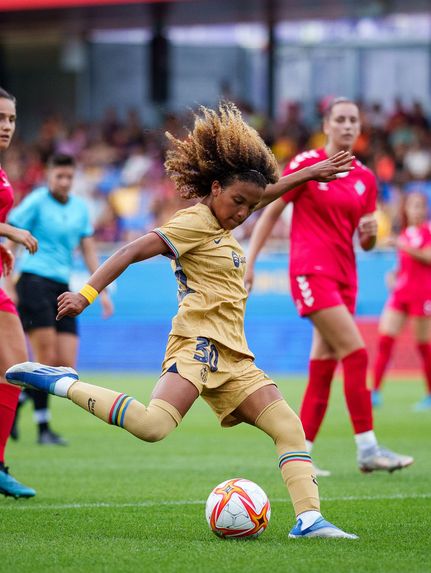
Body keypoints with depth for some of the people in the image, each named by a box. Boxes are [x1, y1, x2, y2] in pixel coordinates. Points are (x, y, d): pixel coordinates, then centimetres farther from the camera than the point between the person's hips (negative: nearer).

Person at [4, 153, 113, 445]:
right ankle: (43, 428, -2)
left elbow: (89, 250, 19)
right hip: (34, 281, -6)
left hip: (63, 288, 6)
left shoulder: (80, 208, 14)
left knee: (66, 366, -2)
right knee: (46, 358, -11)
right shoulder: (36, 202, -4)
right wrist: (8, 286, -12)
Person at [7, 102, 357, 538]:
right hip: (199, 342, -9)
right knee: (153, 425, -30)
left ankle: (309, 519, -4)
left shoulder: (221, 222, 21)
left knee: (289, 427, -1)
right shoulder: (196, 220, -4)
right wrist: (88, 293, -21)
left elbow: (265, 192, 41)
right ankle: (64, 385, -18)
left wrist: (310, 173, 45)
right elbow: (136, 250, -13)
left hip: (231, 355, 9)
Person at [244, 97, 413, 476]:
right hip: (312, 270, -6)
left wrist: (371, 232, -8)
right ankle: (367, 449, -14)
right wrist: (249, 261, -5)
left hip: (344, 275, 6)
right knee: (356, 354, -16)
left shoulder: (365, 178, 11)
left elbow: (365, 244, 15)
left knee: (323, 367, 4)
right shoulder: (306, 164, -5)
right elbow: (270, 213, 0)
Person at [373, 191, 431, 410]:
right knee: (384, 339, -5)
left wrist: (405, 247, -20)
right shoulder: (405, 232, 16)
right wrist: (394, 275, 8)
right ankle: (376, 391, -5)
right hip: (400, 291, 6)